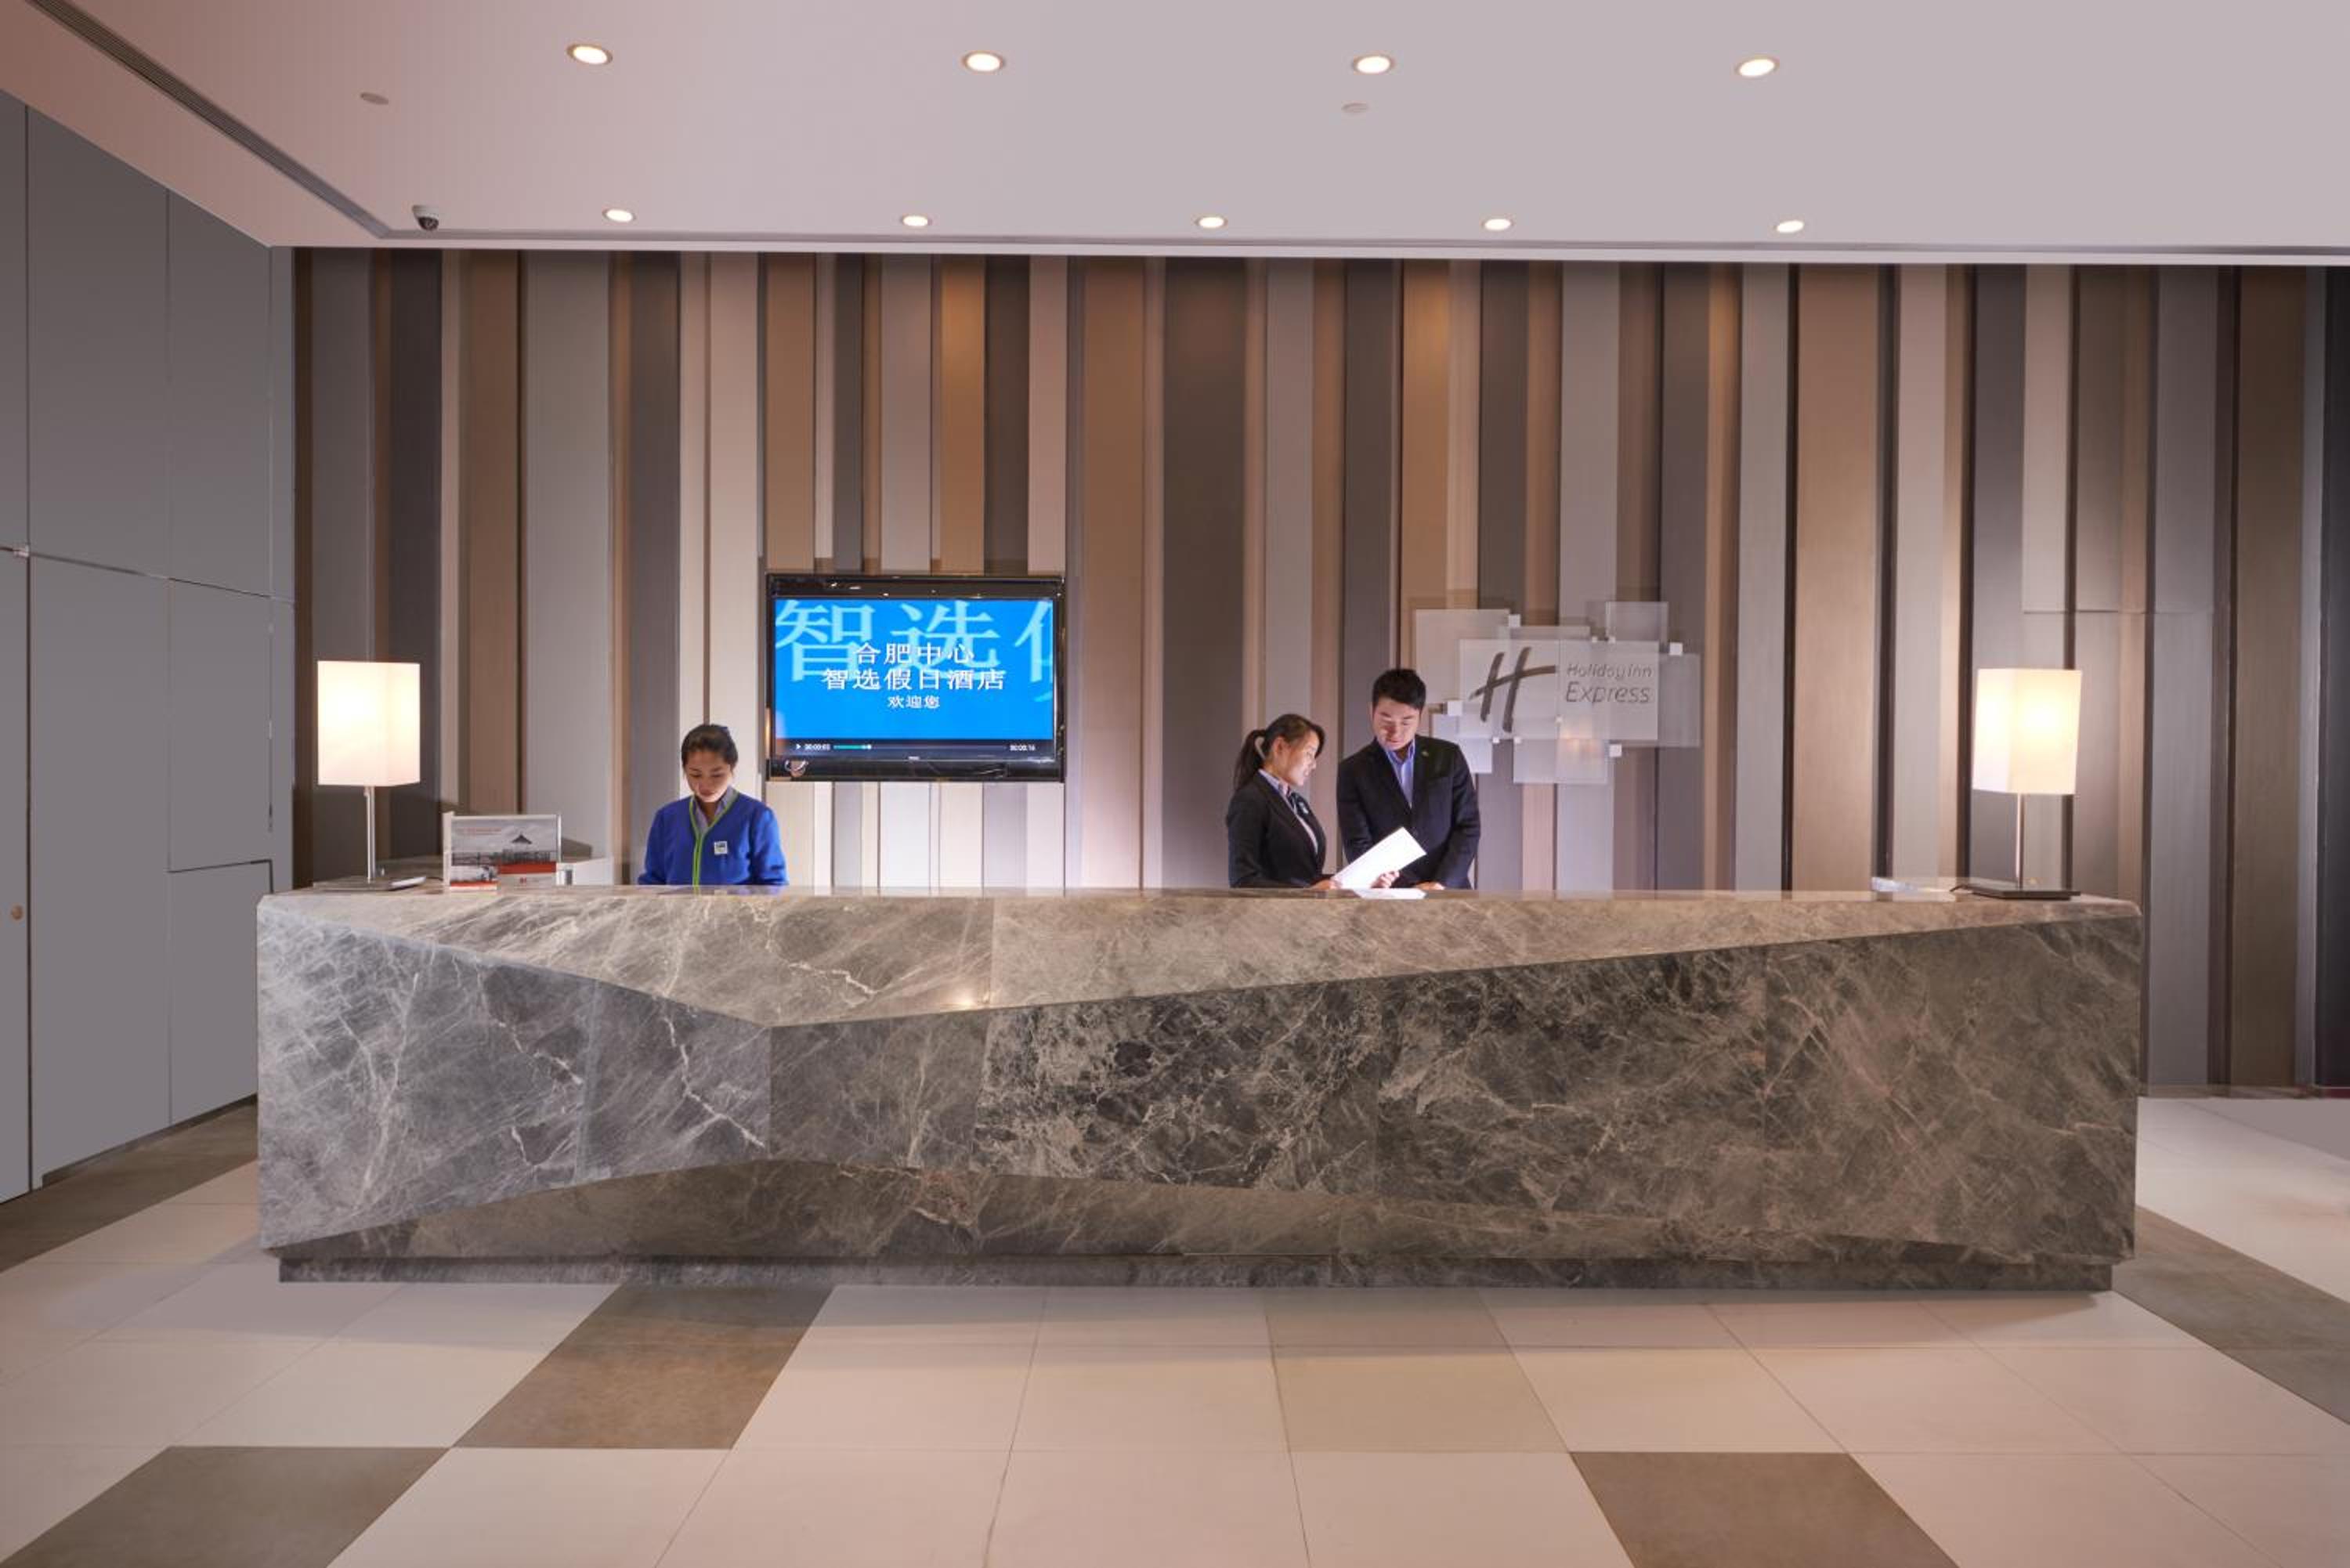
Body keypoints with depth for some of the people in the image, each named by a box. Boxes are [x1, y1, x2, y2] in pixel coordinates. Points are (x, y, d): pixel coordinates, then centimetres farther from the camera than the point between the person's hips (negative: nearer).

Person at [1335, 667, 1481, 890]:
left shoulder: (1449, 757, 8)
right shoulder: (1353, 771, 4)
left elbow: (1467, 827, 7)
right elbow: (1358, 846, 0)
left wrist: (1442, 884, -6)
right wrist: (1411, 888, -10)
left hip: (1449, 891, 1)